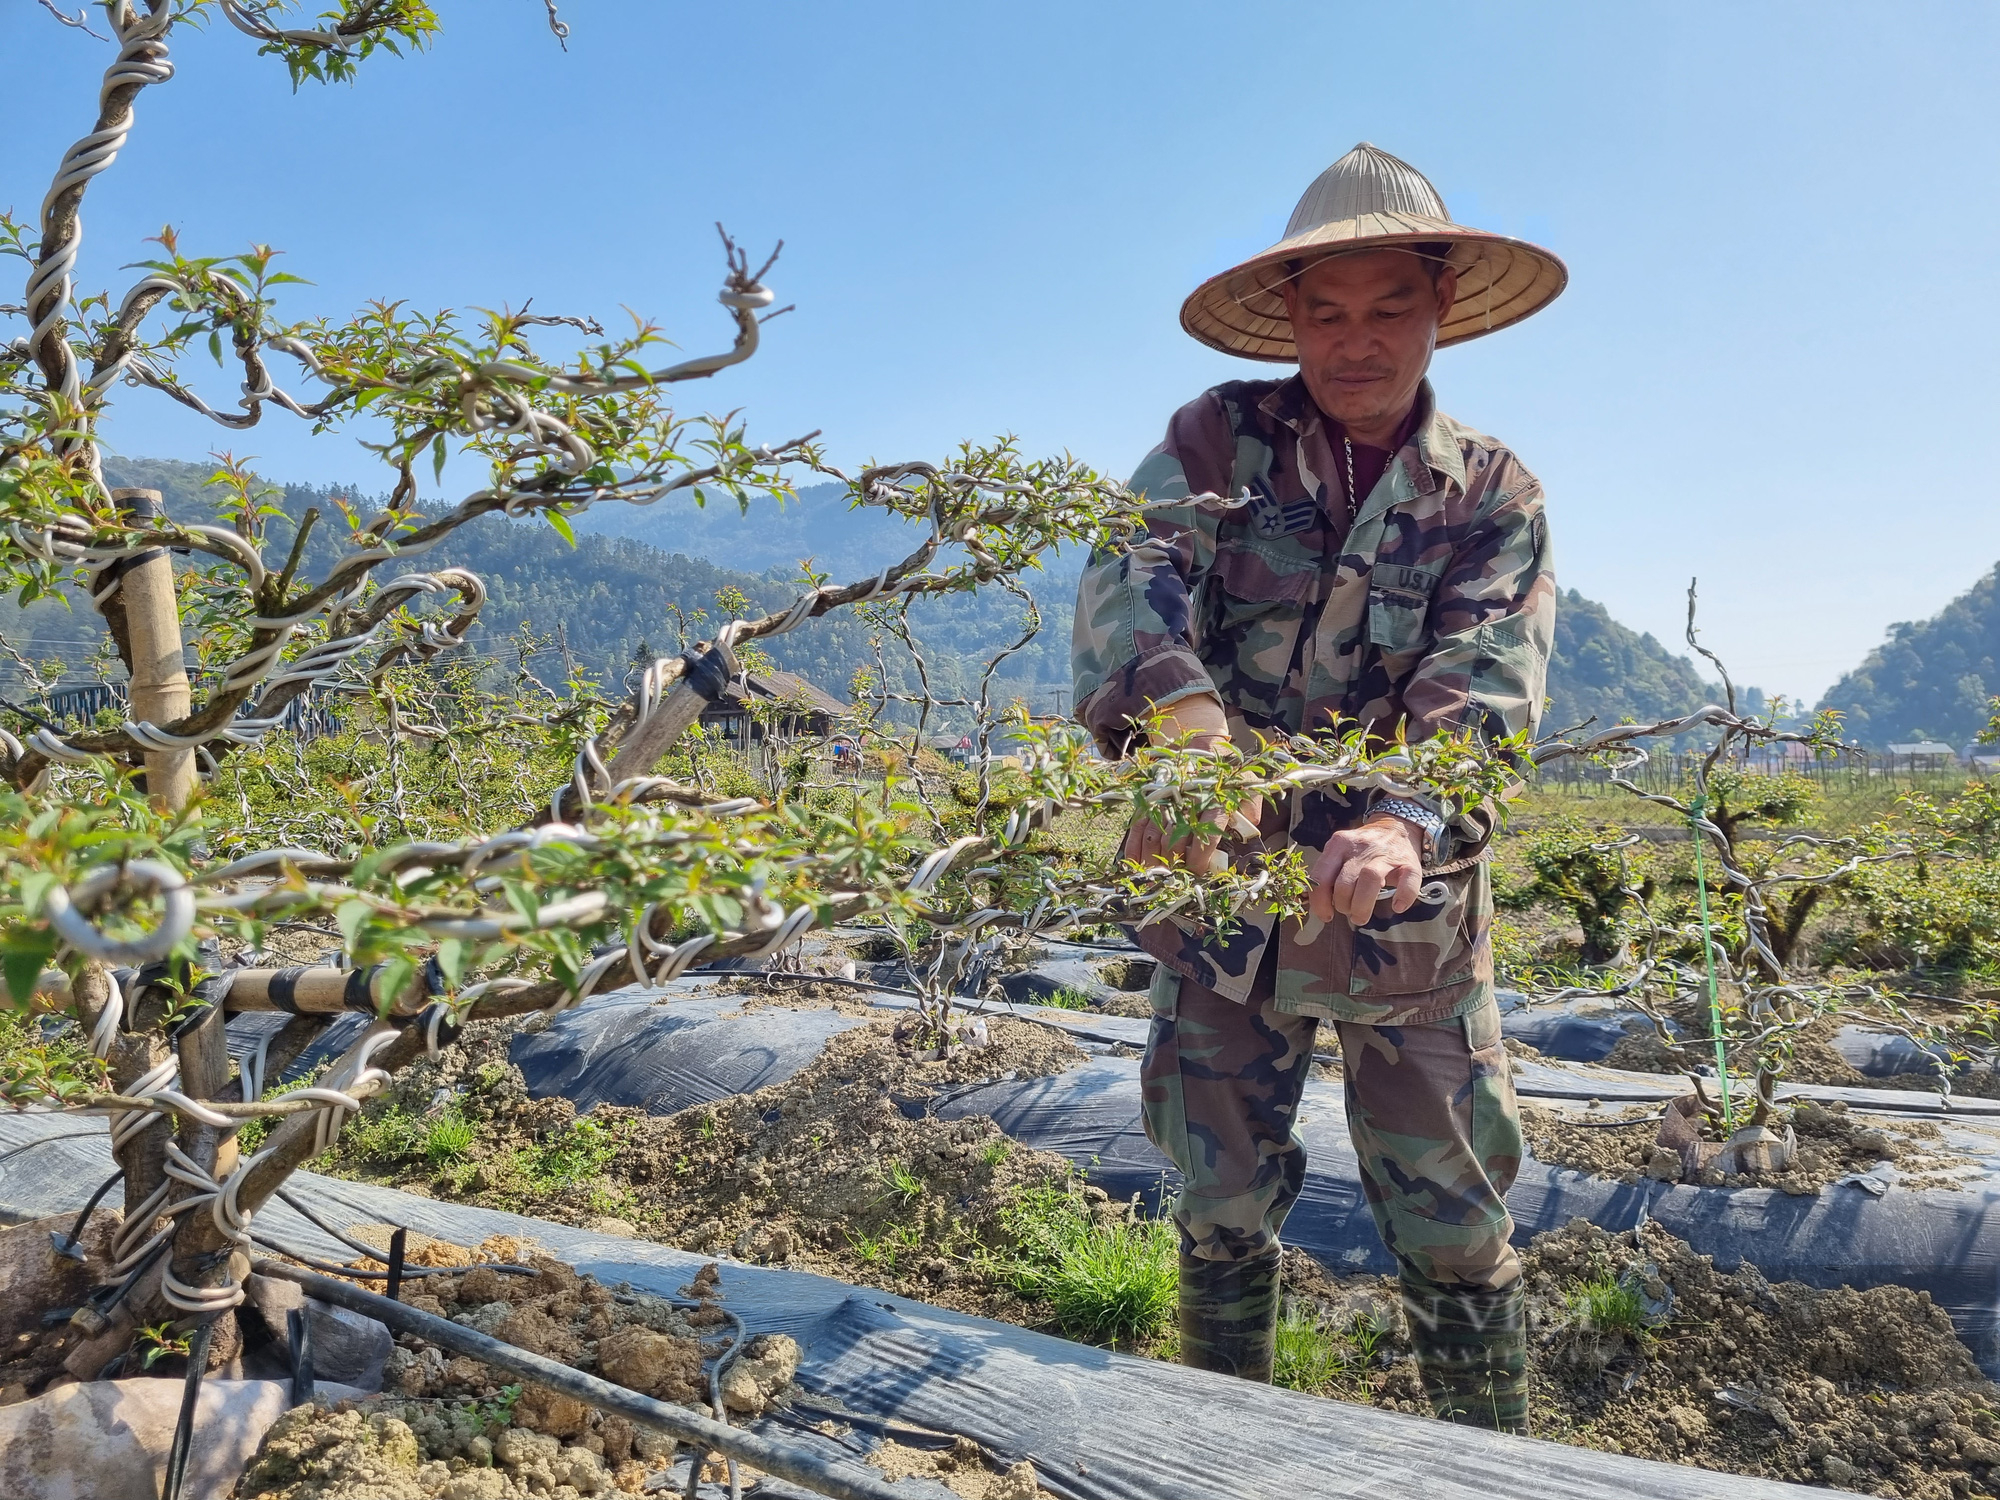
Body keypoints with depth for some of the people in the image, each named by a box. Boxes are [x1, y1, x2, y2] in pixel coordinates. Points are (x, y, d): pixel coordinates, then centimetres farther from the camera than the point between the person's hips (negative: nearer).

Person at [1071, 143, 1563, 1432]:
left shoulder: (1496, 496, 0)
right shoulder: (1218, 438, -1)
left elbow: (1485, 692, -16)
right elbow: (1129, 582, -19)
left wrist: (1400, 821, -37)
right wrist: (1180, 721, -41)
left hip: (1411, 921, 0)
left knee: (1455, 1233, 10)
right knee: (1223, 1214, 14)